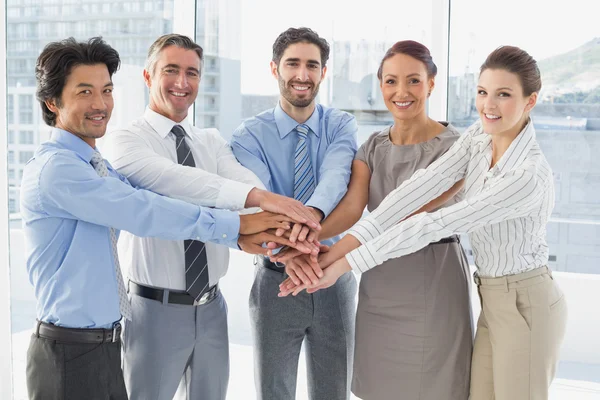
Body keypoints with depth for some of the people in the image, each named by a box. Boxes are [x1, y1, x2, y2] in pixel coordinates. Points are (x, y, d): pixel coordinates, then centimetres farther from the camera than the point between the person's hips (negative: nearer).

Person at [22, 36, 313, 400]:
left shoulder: (99, 169, 11)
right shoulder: (55, 168, -18)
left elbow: (154, 214, 2)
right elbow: (145, 213, -22)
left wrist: (243, 235, -11)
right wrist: (237, 224, -16)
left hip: (107, 345, 8)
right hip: (69, 355, -8)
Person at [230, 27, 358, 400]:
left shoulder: (342, 126, -3)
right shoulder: (249, 136, -7)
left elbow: (336, 174, -24)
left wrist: (314, 212, -47)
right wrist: (289, 246, -43)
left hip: (335, 280, 1)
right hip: (277, 280, -1)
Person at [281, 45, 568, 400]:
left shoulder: (530, 176, -28)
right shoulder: (479, 137, -4)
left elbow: (434, 225, -29)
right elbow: (421, 188, -15)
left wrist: (345, 264, -27)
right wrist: (344, 244, -25)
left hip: (525, 303, -7)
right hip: (494, 300, 7)